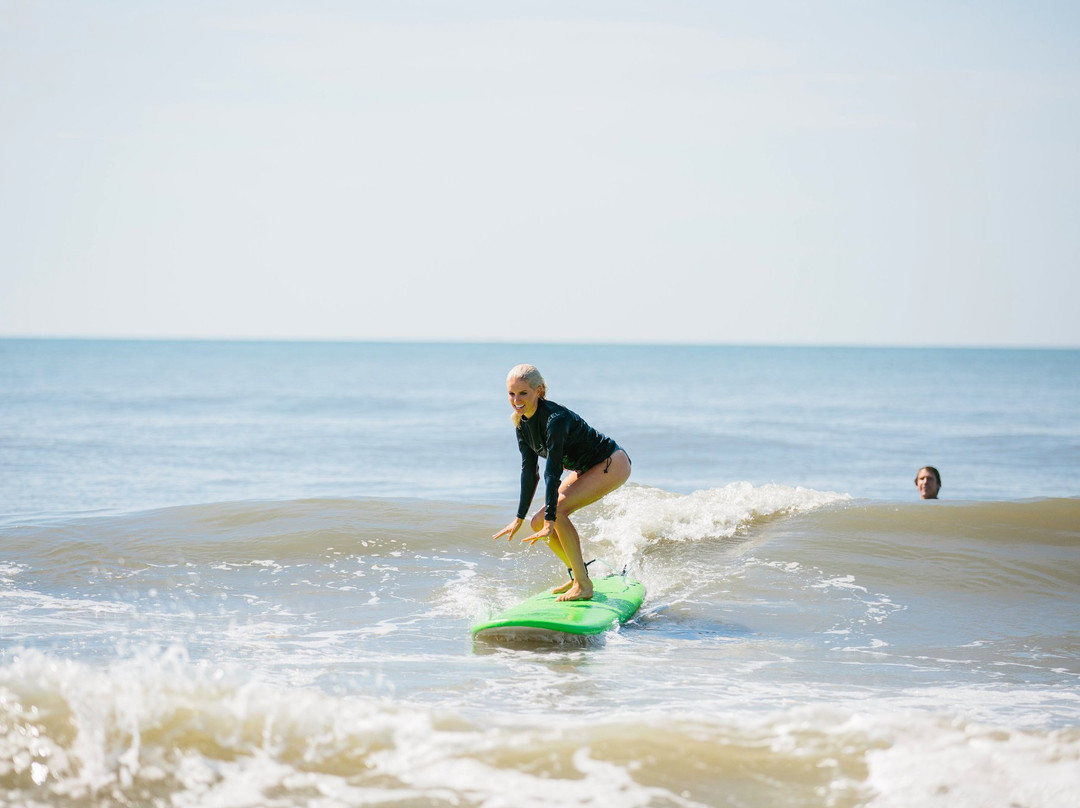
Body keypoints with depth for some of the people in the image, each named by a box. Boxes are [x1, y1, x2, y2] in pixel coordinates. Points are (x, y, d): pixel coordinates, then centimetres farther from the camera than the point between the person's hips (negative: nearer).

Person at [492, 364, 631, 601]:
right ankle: (578, 575, 19)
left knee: (558, 510, -27)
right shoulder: (523, 423, -4)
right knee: (538, 523, 1)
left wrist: (550, 521, -38)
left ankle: (583, 585, -21)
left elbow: (553, 472, -35)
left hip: (612, 464, -9)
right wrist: (519, 518, 2)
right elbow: (529, 471, 1)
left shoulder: (555, 419, -30)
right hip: (585, 469, 9)